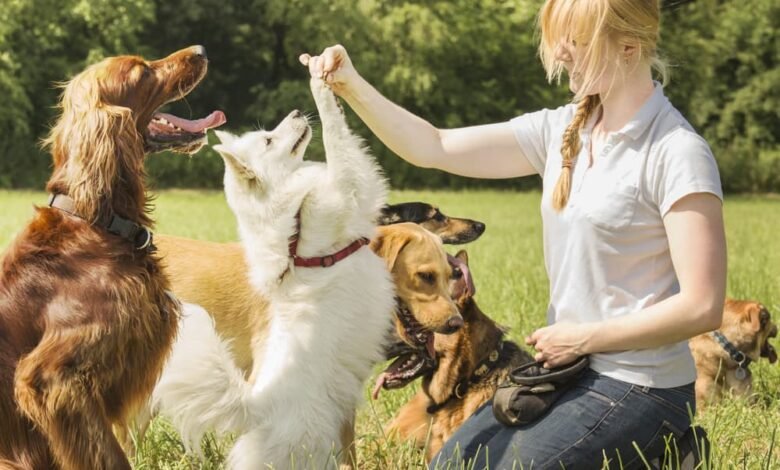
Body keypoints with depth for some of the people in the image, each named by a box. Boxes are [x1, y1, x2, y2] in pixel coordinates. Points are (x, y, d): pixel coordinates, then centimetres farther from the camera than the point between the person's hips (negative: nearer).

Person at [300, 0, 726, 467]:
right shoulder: (561, 130, 4)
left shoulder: (676, 153, -17)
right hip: (572, 372, 8)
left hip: (639, 390, -8)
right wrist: (353, 87, -10)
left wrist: (582, 337, -14)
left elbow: (702, 307, -21)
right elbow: (434, 148, 4)